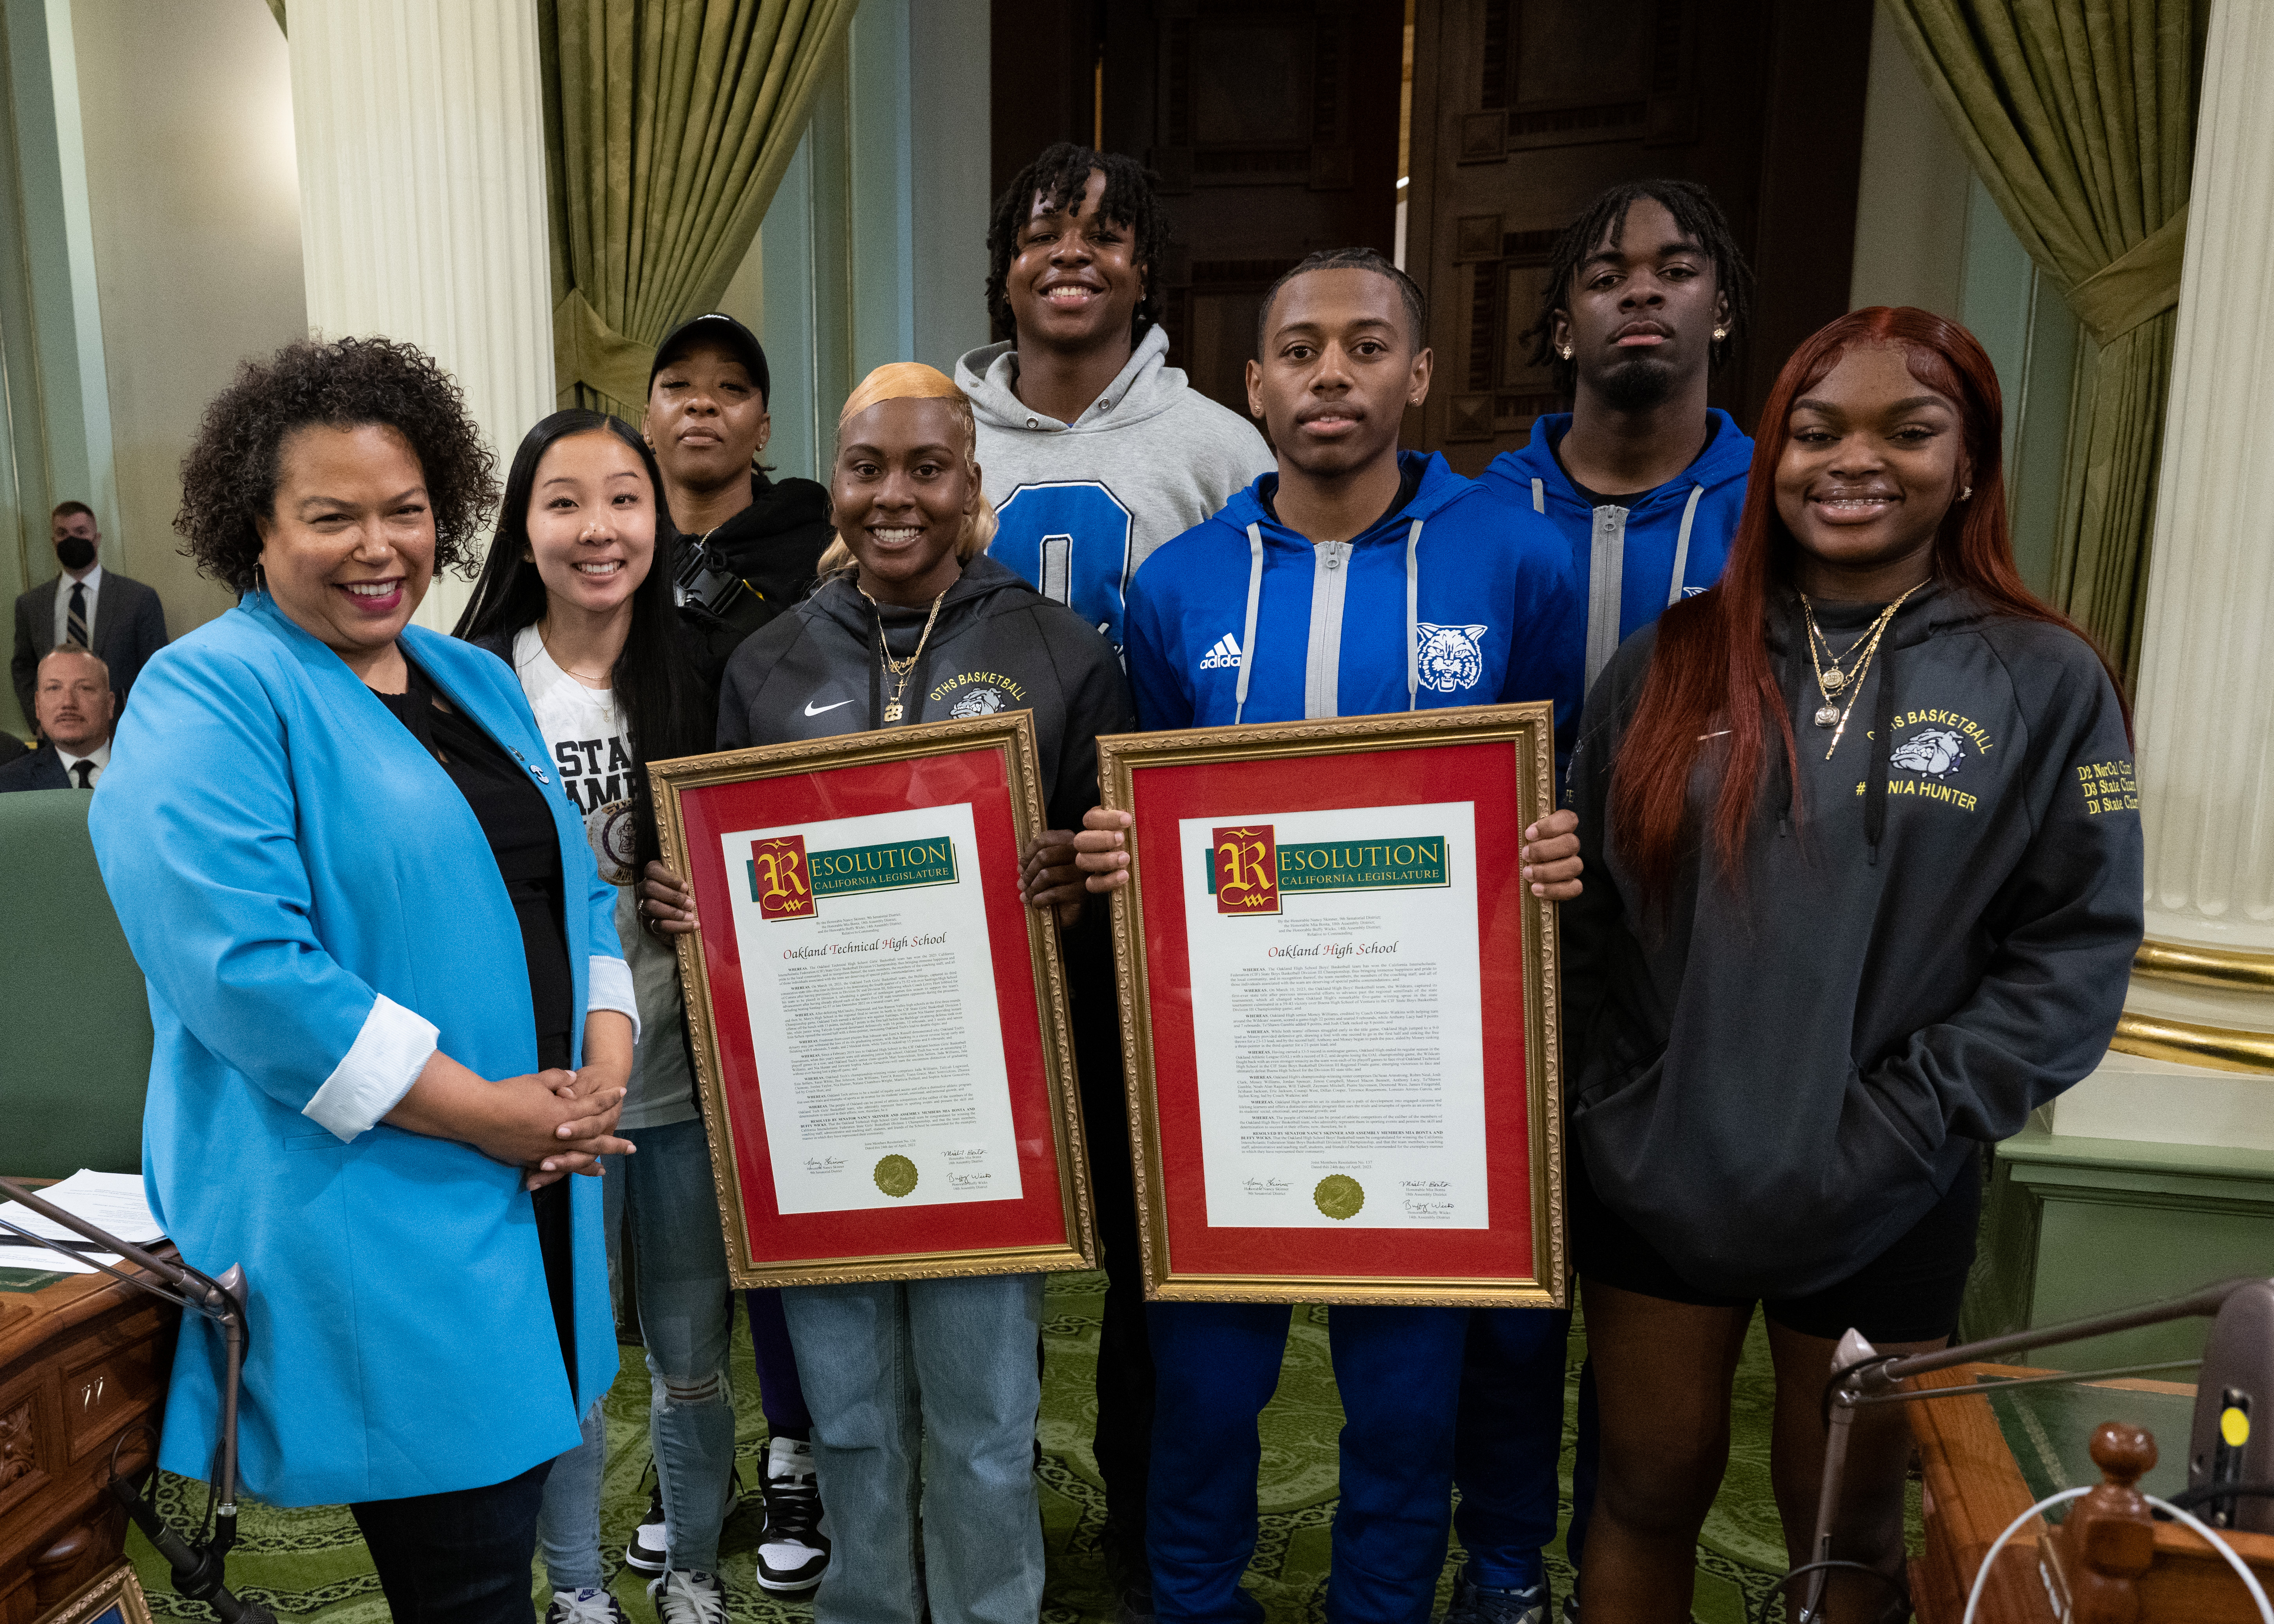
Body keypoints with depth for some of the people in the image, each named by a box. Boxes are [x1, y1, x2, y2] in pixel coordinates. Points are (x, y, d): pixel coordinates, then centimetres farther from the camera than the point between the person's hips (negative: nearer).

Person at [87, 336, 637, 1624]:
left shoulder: (477, 682, 14)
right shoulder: (210, 697, -10)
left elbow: (580, 890, 15)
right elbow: (243, 966, -21)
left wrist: (604, 1068, -3)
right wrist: (487, 1110, -18)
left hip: (529, 1187, 7)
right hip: (367, 1226, -7)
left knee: (512, 1510, 18)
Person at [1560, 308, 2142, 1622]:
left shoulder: (2045, 684, -4)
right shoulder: (1674, 664, 1)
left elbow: (2076, 954, -7)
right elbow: (1584, 902, 3)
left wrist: (1893, 1131, -14)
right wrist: (1609, 1106, -6)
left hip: (1885, 1209, -1)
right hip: (1657, 1180, 1)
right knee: (1648, 1497, 17)